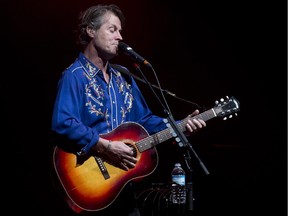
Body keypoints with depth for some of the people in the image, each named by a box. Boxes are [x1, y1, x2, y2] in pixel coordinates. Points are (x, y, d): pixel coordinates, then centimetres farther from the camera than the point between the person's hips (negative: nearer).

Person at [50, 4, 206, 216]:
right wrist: (106, 147, -27)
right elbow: (63, 124, -25)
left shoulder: (123, 77, 13)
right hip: (88, 183, -7)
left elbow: (144, 119, 16)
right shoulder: (75, 76, -12)